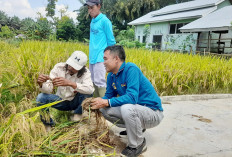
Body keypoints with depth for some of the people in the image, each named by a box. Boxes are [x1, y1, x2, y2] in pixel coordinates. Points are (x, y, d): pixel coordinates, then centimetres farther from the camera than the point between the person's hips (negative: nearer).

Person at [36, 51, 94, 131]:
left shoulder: (85, 72, -20)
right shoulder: (59, 67, -17)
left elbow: (90, 89, -40)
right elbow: (48, 90, -20)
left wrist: (69, 83, -52)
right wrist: (41, 84, -44)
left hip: (76, 102, -2)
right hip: (61, 101, 2)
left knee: (87, 92, -31)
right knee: (41, 98, -22)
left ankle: (78, 114, -4)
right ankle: (48, 125, -1)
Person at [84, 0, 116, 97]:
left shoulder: (104, 21, -8)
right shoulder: (92, 21, 14)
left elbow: (111, 41, -7)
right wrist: (91, 55, 16)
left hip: (100, 58, -8)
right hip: (92, 57, 8)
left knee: (100, 82, -8)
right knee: (93, 82, 12)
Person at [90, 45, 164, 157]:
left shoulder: (131, 69, -22)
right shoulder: (111, 76, 3)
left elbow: (132, 97, -32)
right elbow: (108, 96, 9)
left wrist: (107, 102, -30)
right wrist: (99, 102, -12)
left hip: (153, 113, -8)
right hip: (137, 109, 8)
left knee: (127, 108, -37)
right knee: (104, 109, 1)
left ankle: (138, 144, -9)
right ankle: (136, 127, 16)